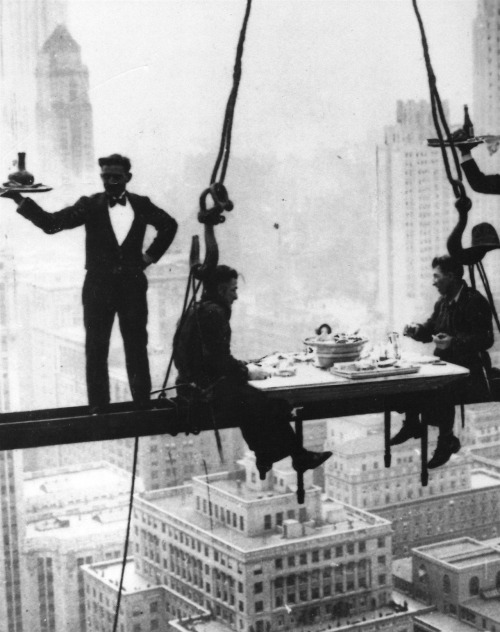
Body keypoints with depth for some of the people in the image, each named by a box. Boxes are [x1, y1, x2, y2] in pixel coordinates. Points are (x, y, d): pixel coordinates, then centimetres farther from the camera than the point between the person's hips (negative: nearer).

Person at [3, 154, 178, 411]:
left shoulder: (141, 205, 2)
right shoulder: (90, 205, -3)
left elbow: (169, 225, 18)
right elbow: (51, 223, -11)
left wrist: (150, 255, 10)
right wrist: (20, 199, -22)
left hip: (132, 285, 1)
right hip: (99, 286, -1)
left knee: (137, 346, 7)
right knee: (96, 349, 0)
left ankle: (142, 402, 16)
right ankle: (97, 406, 6)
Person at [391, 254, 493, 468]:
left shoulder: (474, 302, -15)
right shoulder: (443, 302, 11)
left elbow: (485, 339, -22)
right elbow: (429, 330, 22)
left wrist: (453, 342, -33)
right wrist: (417, 330, -1)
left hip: (470, 370, -9)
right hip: (445, 365, 9)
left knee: (440, 389, -33)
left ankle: (447, 439, -15)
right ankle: (412, 424, 16)